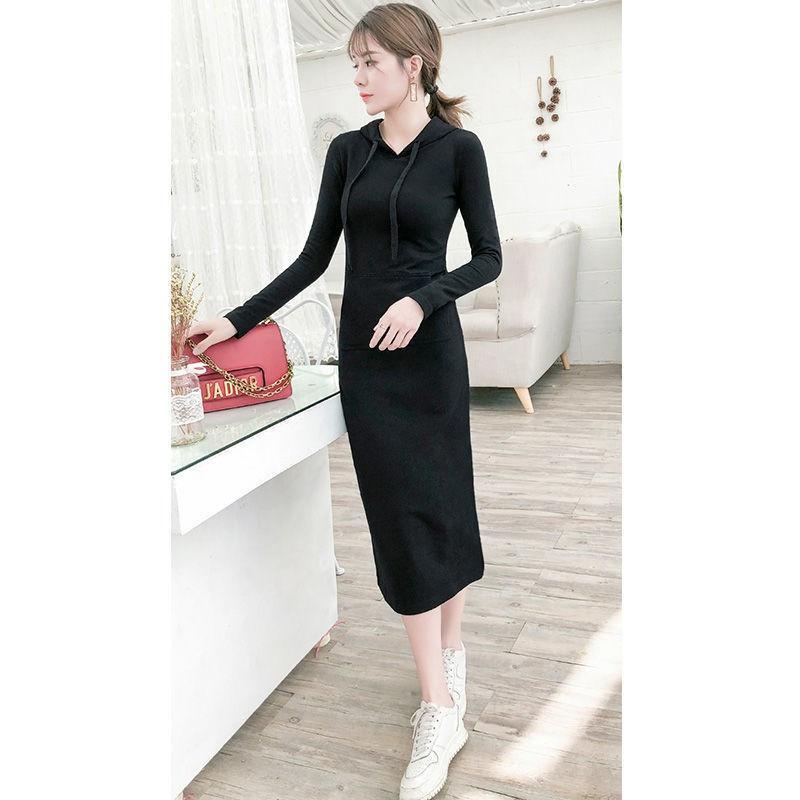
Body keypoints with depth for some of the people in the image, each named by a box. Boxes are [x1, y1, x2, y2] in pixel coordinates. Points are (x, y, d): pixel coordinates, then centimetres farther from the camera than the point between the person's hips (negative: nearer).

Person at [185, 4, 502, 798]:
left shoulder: (458, 147, -1)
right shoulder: (347, 150, 9)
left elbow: (488, 258, -1)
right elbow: (314, 257, 8)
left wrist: (424, 299, -18)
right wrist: (238, 320, 0)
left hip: (429, 347, -2)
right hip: (364, 352, 3)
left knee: (442, 501, 6)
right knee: (400, 514, 1)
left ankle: (448, 648, 29)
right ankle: (440, 709, 12)